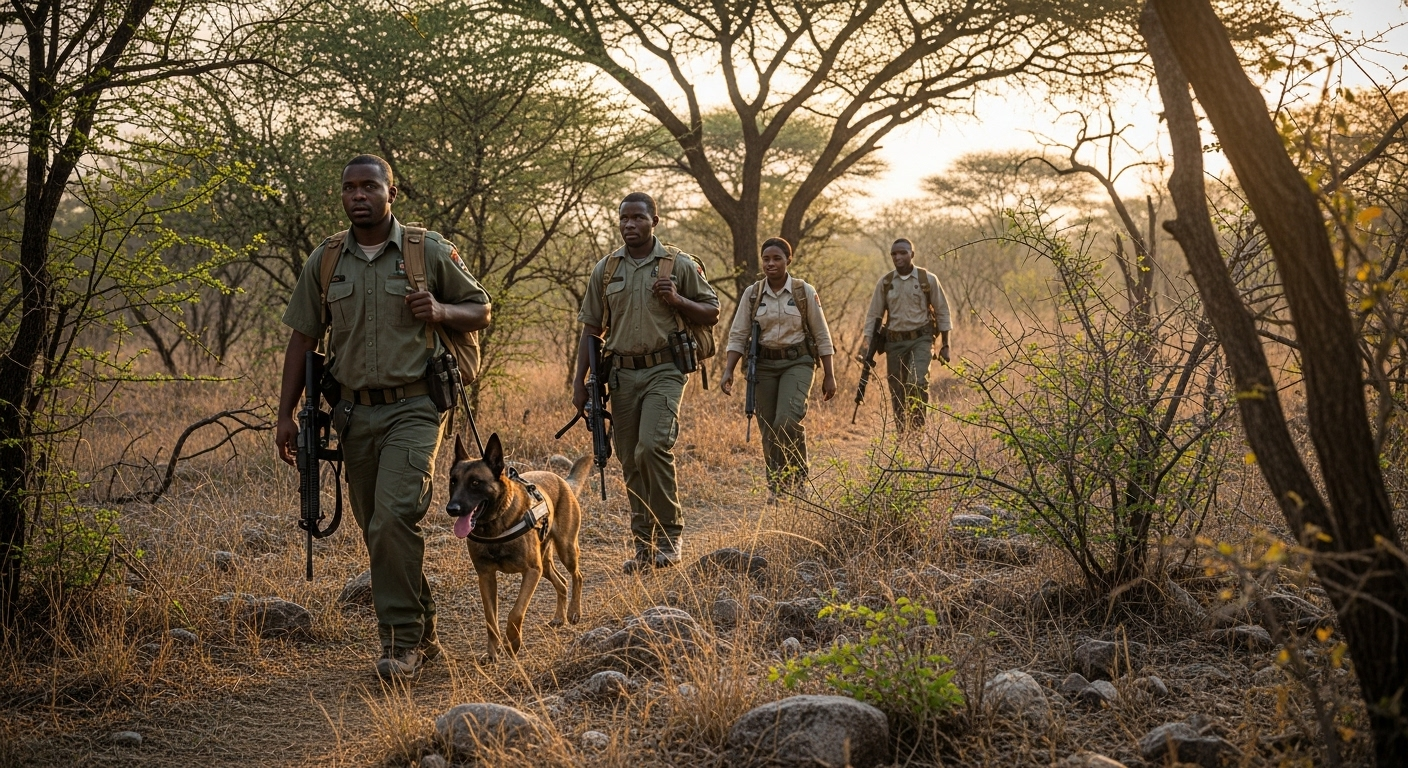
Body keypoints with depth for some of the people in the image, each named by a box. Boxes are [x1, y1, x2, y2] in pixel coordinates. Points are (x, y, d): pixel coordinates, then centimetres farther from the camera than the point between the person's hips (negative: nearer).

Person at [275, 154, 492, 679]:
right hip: (355, 412, 4)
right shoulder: (325, 261, 9)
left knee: (394, 518, -19)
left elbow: (481, 310, 9)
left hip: (413, 408, -4)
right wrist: (286, 415, 8)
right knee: (376, 531, 9)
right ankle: (422, 633, 25)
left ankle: (402, 640, -10)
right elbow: (302, 339, 12)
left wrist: (441, 311, -13)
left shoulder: (429, 251, 0)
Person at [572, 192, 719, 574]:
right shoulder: (605, 269, 10)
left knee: (652, 447, -21)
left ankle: (670, 534, -5)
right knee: (631, 461, 6)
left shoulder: (680, 265, 2)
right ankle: (644, 545, 15)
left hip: (663, 371, -4)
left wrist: (677, 301, -12)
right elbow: (591, 328, 13)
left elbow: (711, 313, 6)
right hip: (622, 374, 4)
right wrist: (579, 379, 7)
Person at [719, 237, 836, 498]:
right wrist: (728, 371, -8)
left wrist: (829, 376, 0)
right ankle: (777, 486, 17)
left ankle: (797, 478, -3)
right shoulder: (752, 294, 3)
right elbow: (738, 336, 3)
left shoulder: (805, 292, -2)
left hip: (797, 362, -3)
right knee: (769, 429, 3)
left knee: (788, 420, -22)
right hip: (763, 365, 3)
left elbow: (822, 336, 2)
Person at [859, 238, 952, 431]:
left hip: (921, 339, -3)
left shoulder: (928, 280, -1)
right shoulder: (885, 283, 4)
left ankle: (919, 428, -11)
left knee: (917, 383, -23)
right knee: (897, 393, 4)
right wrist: (867, 346, -2)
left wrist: (944, 345, 2)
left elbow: (942, 312, 4)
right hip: (894, 342, 3)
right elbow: (874, 315, 7)